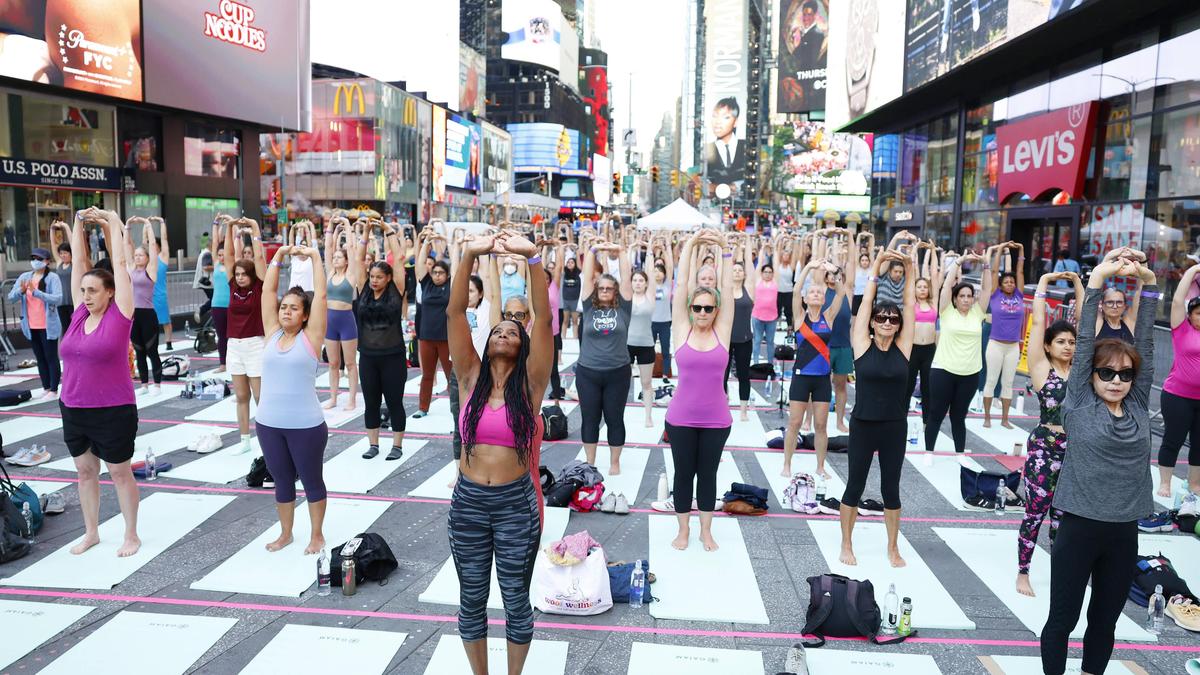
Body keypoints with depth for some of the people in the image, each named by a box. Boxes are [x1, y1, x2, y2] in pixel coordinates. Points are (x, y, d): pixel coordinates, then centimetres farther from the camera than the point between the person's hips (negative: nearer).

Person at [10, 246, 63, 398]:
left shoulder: (52, 277, -9)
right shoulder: (24, 277, 6)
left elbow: (58, 299, -22)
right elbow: (10, 297, 2)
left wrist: (35, 292, -28)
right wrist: (20, 291, -18)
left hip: (48, 326, -6)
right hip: (31, 326, 6)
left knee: (51, 358, 0)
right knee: (40, 358, 13)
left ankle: (54, 390, 5)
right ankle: (46, 388, 21)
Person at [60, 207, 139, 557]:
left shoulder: (119, 315, -10)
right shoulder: (79, 312, 2)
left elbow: (120, 265, -9)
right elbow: (79, 263, 5)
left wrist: (114, 225, -2)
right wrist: (78, 223, 2)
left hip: (113, 412, -6)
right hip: (73, 410, 6)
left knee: (120, 473, 7)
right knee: (85, 470, 17)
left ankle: (131, 535, 21)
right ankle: (91, 532, 32)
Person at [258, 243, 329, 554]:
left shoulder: (310, 337, -6)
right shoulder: (272, 333, 5)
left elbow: (320, 295, -9)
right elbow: (268, 290, 5)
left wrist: (315, 257, -6)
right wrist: (279, 255, 4)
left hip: (306, 425, -4)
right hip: (268, 423, 4)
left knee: (311, 481, 10)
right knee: (282, 481, 18)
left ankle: (317, 535, 26)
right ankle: (286, 533, 34)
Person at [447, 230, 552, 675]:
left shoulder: (530, 383, -6)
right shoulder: (471, 378, -1)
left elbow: (544, 317, -17)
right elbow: (454, 312, -10)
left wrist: (531, 257, -25)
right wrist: (470, 255, -21)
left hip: (515, 503, -2)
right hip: (468, 502, 2)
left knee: (516, 599, 13)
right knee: (472, 599, 17)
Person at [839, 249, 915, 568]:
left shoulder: (903, 348, -1)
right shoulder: (862, 345, -6)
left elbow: (910, 307, -4)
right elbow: (866, 302, -7)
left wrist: (909, 270, -9)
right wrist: (878, 265, -9)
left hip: (894, 427, 2)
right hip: (863, 425, -2)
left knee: (891, 487, 12)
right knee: (855, 484, 8)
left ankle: (893, 547, 27)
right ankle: (847, 545, 23)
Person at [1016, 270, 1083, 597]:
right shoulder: (1041, 368, -5)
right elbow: (1038, 322, -8)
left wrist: (1077, 282, 9)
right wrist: (1044, 282, -2)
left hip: (1074, 448, 4)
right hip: (1044, 447, -4)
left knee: (1062, 514, 14)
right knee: (1036, 512, 2)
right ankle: (1022, 572, 14)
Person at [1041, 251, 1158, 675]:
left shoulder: (1138, 406, 4)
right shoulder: (1079, 404, -6)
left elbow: (1145, 341, 0)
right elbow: (1085, 341, -9)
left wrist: (1148, 281, -2)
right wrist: (1098, 278, -12)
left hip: (1124, 532, 4)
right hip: (1079, 528, -4)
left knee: (1105, 621, 17)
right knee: (1062, 620, 8)